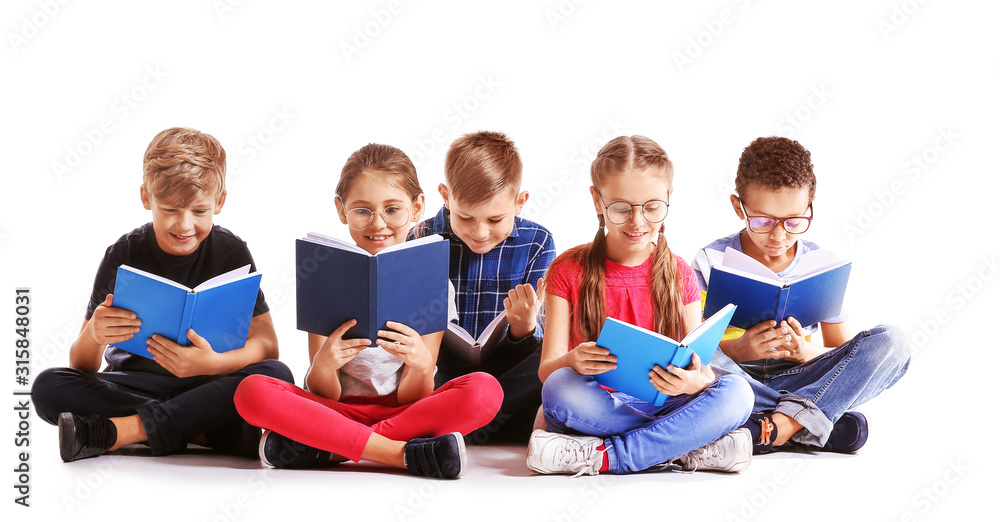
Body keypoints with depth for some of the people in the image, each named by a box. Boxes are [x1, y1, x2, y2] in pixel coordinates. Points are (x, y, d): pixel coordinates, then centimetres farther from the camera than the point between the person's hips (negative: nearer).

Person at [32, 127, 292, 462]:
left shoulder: (231, 252, -4)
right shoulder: (124, 255, -4)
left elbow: (267, 345, -12)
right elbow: (82, 368, -7)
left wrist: (212, 363, -33)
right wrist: (93, 335, -32)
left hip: (208, 386, 0)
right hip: (133, 385, 1)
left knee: (276, 376, -31)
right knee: (48, 388, -26)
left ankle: (117, 430, -30)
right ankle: (199, 431, -26)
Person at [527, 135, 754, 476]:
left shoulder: (678, 275, 8)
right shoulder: (568, 271, 3)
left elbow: (698, 364, 1)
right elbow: (547, 369, -4)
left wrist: (697, 380, -25)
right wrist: (573, 361, -29)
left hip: (660, 407, 2)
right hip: (594, 407, -2)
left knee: (737, 393, -26)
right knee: (560, 388, -35)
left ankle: (602, 456, -27)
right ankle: (693, 450, -28)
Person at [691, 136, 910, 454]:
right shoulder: (712, 262, -1)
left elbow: (845, 352, 6)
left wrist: (809, 353, -17)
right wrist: (739, 349, -26)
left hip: (797, 380, 2)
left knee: (889, 344, -19)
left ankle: (783, 423, -35)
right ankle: (812, 423, -30)